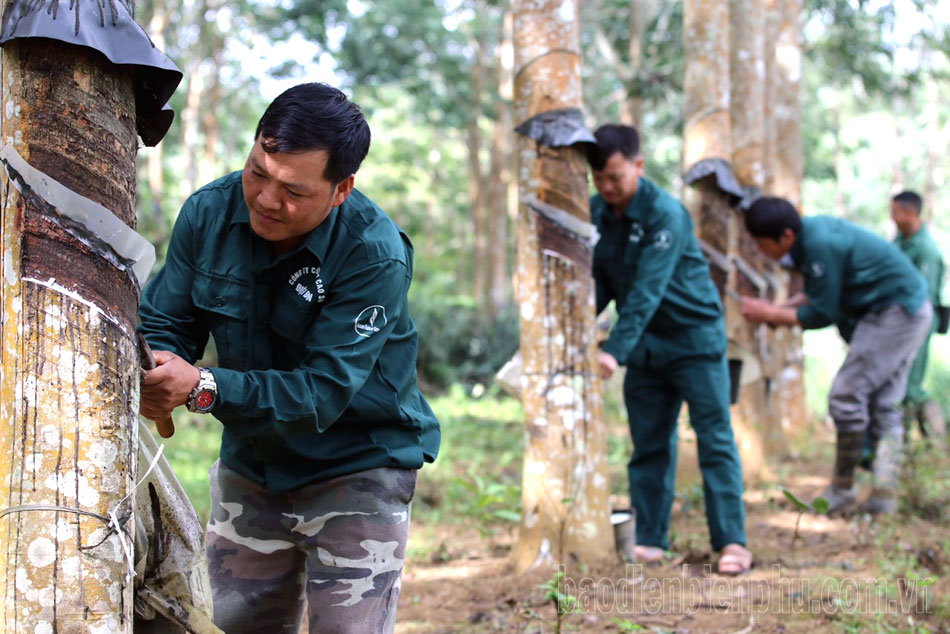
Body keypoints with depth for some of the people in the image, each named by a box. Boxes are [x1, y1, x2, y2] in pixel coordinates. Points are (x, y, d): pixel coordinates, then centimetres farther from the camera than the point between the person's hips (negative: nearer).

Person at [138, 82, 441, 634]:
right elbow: (164, 322, -4)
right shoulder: (210, 212, -11)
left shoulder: (375, 256, -26)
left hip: (357, 469, -5)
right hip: (250, 466, 5)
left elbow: (324, 392, -29)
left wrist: (204, 388, -39)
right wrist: (156, 374, -29)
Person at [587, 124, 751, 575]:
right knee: (649, 445, 8)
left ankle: (732, 542, -5)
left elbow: (648, 290, -28)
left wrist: (615, 350, -35)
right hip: (646, 346, 7)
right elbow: (601, 282, 5)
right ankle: (650, 541, 14)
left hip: (694, 338, -6)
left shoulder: (665, 214, -20)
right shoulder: (596, 214, 1)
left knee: (715, 439, -6)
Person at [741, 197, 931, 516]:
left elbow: (822, 315, -18)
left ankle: (842, 487, 3)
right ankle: (884, 493, 8)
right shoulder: (811, 231, 5)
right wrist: (779, 309, 3)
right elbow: (819, 292, 17)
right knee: (884, 404, 9)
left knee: (847, 396, -7)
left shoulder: (820, 245, -25)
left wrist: (769, 314, -10)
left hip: (896, 314, -10)